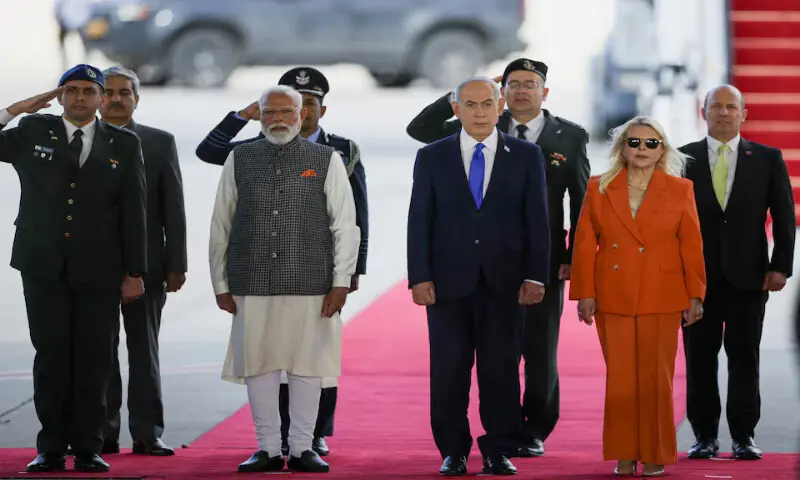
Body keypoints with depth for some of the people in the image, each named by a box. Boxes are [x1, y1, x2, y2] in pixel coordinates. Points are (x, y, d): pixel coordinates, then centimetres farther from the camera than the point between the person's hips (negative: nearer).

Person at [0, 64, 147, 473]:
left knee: (93, 361, 1)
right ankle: (51, 449, 7)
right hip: (44, 266, 0)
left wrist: (134, 272, 2)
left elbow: (133, 212, 6)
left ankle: (87, 449, 7)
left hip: (98, 271, 0)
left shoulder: (123, 144, 8)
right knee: (51, 358, 2)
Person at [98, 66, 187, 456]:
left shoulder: (160, 143, 7)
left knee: (144, 349, 3)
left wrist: (176, 264, -3)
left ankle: (147, 434, 5)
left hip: (146, 263, 0)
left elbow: (174, 209, 4)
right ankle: (104, 434, 6)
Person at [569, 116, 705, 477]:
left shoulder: (680, 191, 3)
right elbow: (584, 244, 4)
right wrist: (585, 294, -2)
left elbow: (692, 248, 3)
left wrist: (694, 296, -1)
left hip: (661, 300, -1)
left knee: (656, 379, 0)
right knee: (619, 378, 3)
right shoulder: (599, 189, 5)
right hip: (613, 299, 1)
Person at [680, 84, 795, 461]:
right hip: (697, 274, 0)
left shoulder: (767, 159, 6)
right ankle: (705, 436, 9)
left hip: (748, 274, 0)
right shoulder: (683, 158, 5)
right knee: (700, 357, 2)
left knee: (744, 356, 2)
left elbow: (784, 216, 5)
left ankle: (744, 436, 7)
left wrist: (780, 266, -4)